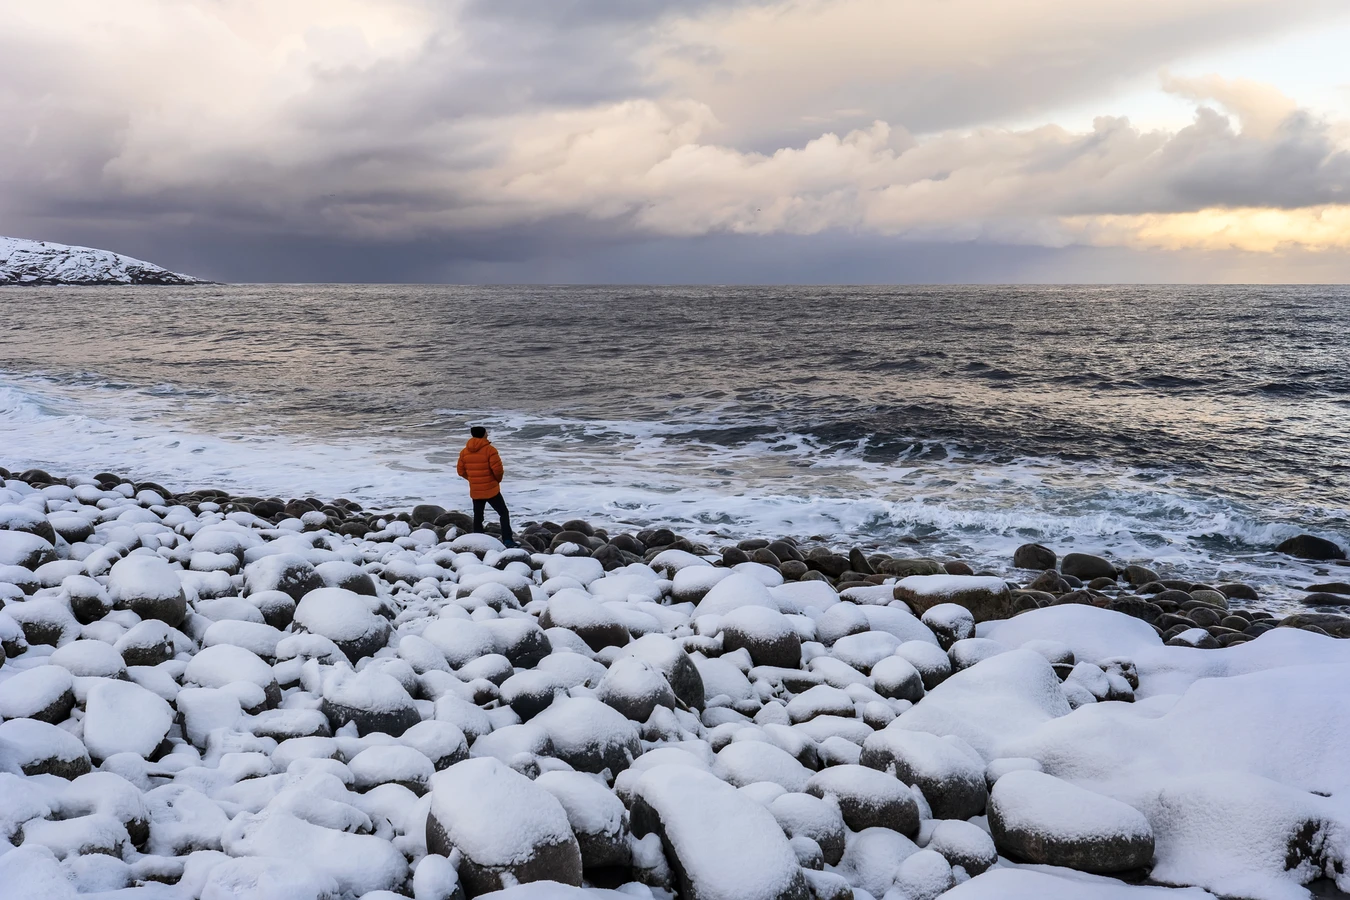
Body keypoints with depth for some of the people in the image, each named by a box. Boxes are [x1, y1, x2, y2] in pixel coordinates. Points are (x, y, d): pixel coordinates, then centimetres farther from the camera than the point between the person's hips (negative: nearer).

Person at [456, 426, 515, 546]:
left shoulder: (464, 452, 2)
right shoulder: (489, 450, -15)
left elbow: (461, 471, 8)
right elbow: (497, 469, -19)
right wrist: (498, 479, 2)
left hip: (475, 491, 5)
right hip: (491, 490, -5)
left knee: (478, 516, 15)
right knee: (504, 513, 3)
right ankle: (507, 540, -6)